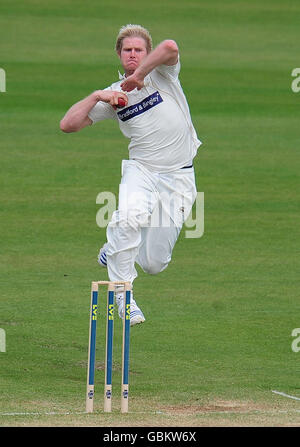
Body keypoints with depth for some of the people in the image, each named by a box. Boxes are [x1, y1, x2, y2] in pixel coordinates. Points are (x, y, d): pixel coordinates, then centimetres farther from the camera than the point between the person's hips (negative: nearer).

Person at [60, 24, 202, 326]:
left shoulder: (161, 73, 0)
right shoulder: (114, 94, 5)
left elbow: (170, 48, -26)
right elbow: (68, 125, 0)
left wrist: (139, 75, -20)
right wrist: (97, 96, -11)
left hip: (179, 177, -1)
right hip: (141, 170, 1)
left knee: (153, 265, 0)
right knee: (129, 215, -35)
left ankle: (115, 248, 35)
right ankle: (123, 294, -20)